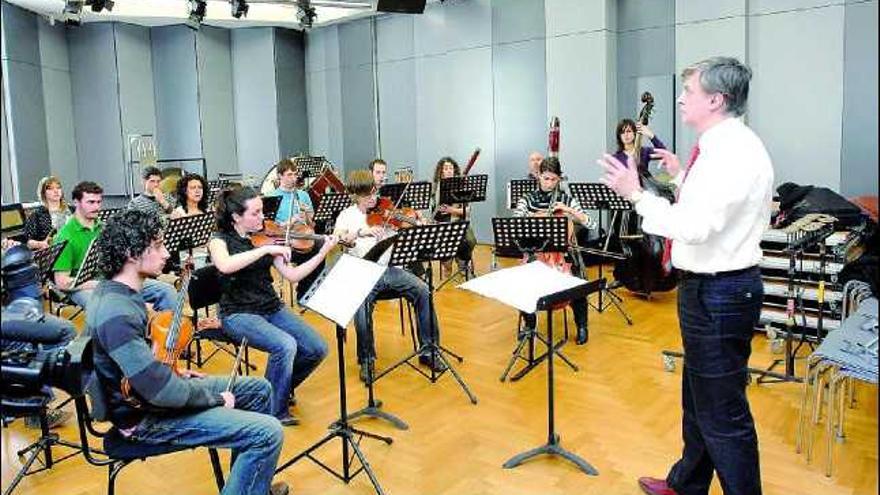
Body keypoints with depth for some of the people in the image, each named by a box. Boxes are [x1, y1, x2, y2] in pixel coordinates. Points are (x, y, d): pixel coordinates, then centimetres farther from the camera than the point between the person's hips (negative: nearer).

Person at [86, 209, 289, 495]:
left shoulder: (115, 290, 2)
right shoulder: (116, 314, -30)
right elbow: (160, 391, -31)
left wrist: (175, 372, 8)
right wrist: (215, 397, -16)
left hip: (145, 392, 10)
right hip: (145, 416, -10)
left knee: (259, 389, 15)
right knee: (268, 434, -18)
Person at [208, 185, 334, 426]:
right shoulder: (220, 240, -7)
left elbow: (292, 275, 1)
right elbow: (225, 266, -32)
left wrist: (323, 253, -9)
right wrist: (266, 249, -32)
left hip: (272, 308, 5)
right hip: (239, 314, -5)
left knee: (317, 349, -11)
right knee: (285, 345, -30)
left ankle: (282, 386, 18)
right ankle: (276, 411, -8)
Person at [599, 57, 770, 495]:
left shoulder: (734, 151, -20)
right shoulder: (728, 146, 11)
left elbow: (694, 227, -28)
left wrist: (637, 194, -21)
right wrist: (682, 176, 17)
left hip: (717, 293, -11)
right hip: (712, 286, 11)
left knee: (723, 412, 0)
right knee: (699, 398, 23)